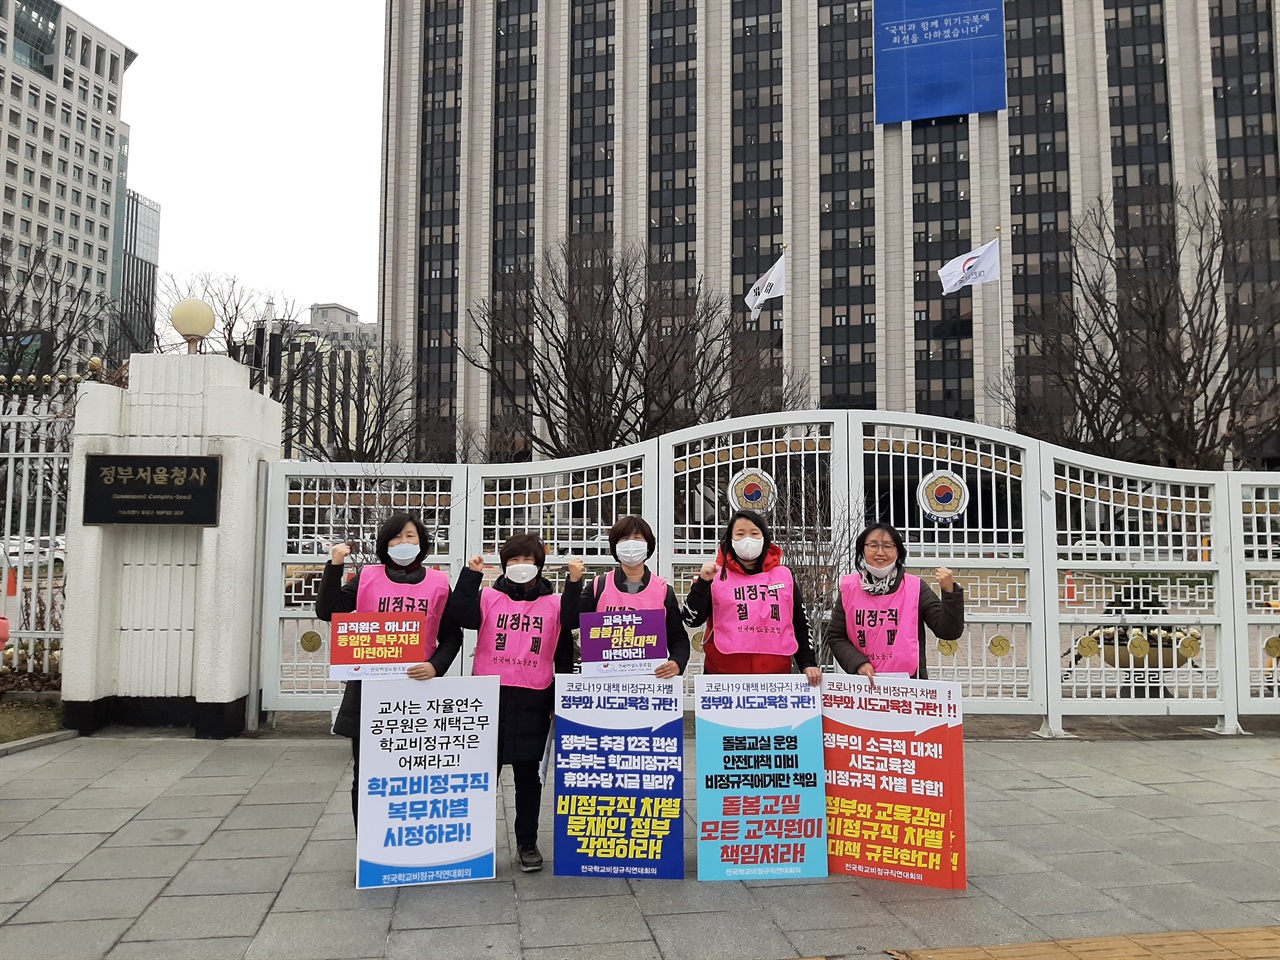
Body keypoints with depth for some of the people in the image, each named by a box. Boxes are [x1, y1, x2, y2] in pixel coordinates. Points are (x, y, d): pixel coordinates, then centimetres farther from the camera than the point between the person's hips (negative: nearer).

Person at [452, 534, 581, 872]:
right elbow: (463, 616, -12)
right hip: (490, 695, 0)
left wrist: (574, 584, -18)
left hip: (533, 700, 0)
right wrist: (471, 575, -16)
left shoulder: (554, 603, 8)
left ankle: (527, 842, 21)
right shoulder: (489, 598, 5)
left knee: (528, 774, 10)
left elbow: (573, 623, -8)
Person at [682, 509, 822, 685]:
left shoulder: (784, 576, 10)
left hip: (776, 674, 2)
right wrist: (703, 582, -14)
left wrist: (808, 663, 6)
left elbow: (801, 625, 14)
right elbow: (692, 619, -4)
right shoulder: (717, 575, 3)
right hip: (724, 674, -2)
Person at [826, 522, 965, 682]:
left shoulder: (915, 588, -4)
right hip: (864, 682, 1)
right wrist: (859, 663, -11)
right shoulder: (849, 588, 0)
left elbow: (949, 631, -8)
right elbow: (835, 637, 4)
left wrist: (950, 591, -20)